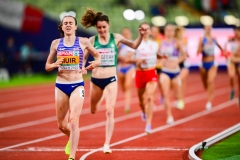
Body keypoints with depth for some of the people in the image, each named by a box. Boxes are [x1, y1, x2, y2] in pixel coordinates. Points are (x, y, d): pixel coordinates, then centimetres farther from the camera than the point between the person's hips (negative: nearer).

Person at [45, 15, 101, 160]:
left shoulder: (83, 42, -2)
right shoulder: (56, 43, 4)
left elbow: (97, 55, 12)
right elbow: (47, 66, 10)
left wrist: (95, 63, -10)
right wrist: (54, 65, -13)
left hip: (77, 85, -3)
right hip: (61, 86, 3)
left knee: (74, 120, -17)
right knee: (62, 125, 13)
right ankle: (72, 139, 47)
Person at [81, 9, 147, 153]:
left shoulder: (116, 38, -3)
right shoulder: (92, 40, -3)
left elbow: (134, 45, 2)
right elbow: (84, 57, 6)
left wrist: (141, 35, -13)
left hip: (111, 79, -2)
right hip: (96, 80, 2)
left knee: (110, 111, -12)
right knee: (94, 110, 20)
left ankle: (107, 144, -10)